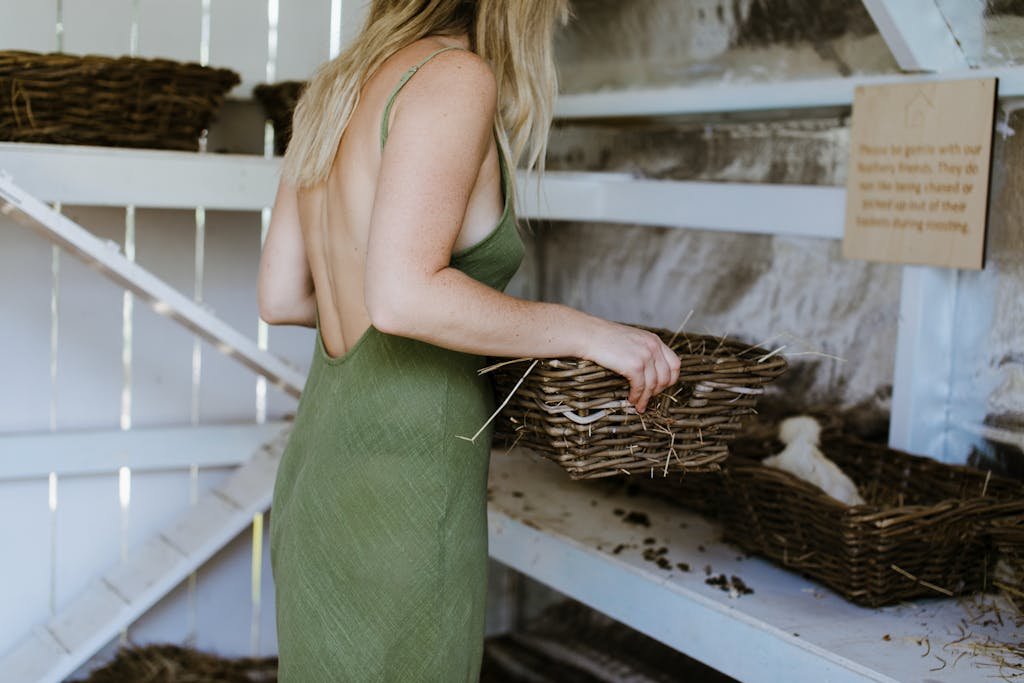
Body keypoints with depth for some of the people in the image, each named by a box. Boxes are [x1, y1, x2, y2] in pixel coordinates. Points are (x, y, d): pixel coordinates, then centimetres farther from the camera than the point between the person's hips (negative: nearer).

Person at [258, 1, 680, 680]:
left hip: (323, 470, 8)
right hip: (398, 493, -8)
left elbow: (280, 296, 12)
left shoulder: (333, 90, 11)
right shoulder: (454, 79, -13)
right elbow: (401, 297, -25)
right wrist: (585, 331, -15)